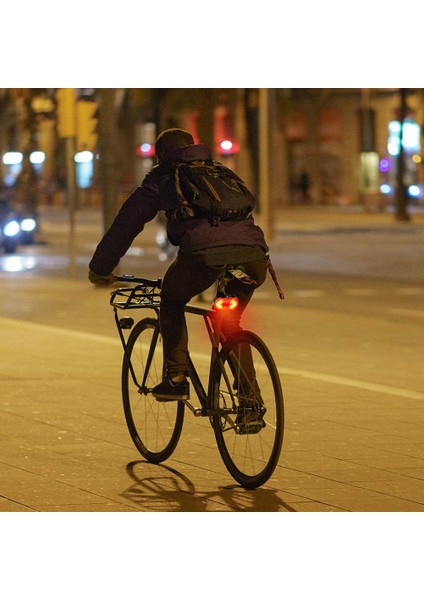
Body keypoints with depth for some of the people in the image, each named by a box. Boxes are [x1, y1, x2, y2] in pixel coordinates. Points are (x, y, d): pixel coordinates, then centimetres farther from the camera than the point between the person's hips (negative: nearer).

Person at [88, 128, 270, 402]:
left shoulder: (163, 177, 23)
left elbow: (127, 222, 24)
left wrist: (100, 268, 32)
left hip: (204, 253, -4)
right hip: (253, 254, 4)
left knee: (171, 302, 25)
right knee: (230, 323, 26)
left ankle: (176, 379, 14)